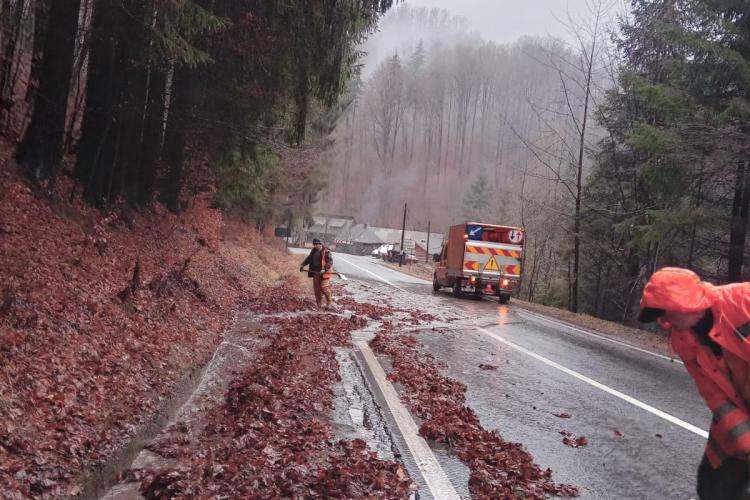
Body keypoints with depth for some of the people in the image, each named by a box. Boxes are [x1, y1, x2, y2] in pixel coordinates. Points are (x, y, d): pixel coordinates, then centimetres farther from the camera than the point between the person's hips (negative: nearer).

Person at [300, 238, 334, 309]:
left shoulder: (326, 251, -12)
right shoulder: (313, 251, 12)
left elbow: (330, 262, -19)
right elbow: (309, 259, 23)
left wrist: (325, 269, -31)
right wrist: (302, 265, 10)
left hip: (324, 273, -7)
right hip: (315, 272, 7)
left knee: (324, 287, -12)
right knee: (316, 288, 10)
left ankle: (329, 303, 4)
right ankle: (318, 303, 21)